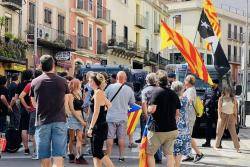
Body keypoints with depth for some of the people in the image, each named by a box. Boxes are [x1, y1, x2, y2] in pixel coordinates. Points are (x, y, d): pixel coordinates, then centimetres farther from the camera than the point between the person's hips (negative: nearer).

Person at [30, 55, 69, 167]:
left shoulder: (35, 82, 0)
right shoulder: (62, 81, -2)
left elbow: (34, 104, 11)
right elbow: (66, 102, 6)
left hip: (42, 121, 1)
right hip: (59, 121, -1)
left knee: (45, 158, 9)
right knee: (58, 156, -2)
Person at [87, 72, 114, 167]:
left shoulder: (98, 93, -14)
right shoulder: (100, 92, 12)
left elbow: (96, 112, -19)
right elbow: (109, 105, 26)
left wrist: (91, 128, -19)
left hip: (99, 126, -9)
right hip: (98, 126, 9)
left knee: (98, 152, -6)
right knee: (95, 153, 9)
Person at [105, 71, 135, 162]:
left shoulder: (110, 87, -9)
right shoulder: (129, 89, -4)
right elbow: (132, 103, 8)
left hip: (111, 116, -1)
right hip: (123, 117, 1)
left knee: (110, 137, 7)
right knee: (121, 137, 10)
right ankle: (121, 156, 16)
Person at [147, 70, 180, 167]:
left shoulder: (156, 92, -12)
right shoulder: (173, 94, 7)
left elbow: (152, 109, -21)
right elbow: (177, 113, 12)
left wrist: (148, 108, 0)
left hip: (157, 129, -6)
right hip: (172, 129, 6)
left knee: (149, 154, 6)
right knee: (169, 154, 14)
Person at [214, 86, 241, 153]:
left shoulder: (233, 99, 6)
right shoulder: (221, 99, 0)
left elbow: (235, 109, 8)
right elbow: (219, 108, -2)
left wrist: (235, 118, 6)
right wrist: (219, 117, -9)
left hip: (231, 117, 2)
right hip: (223, 116, -1)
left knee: (233, 133, -1)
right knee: (219, 132, 4)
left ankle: (237, 148, 0)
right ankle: (216, 146, 13)